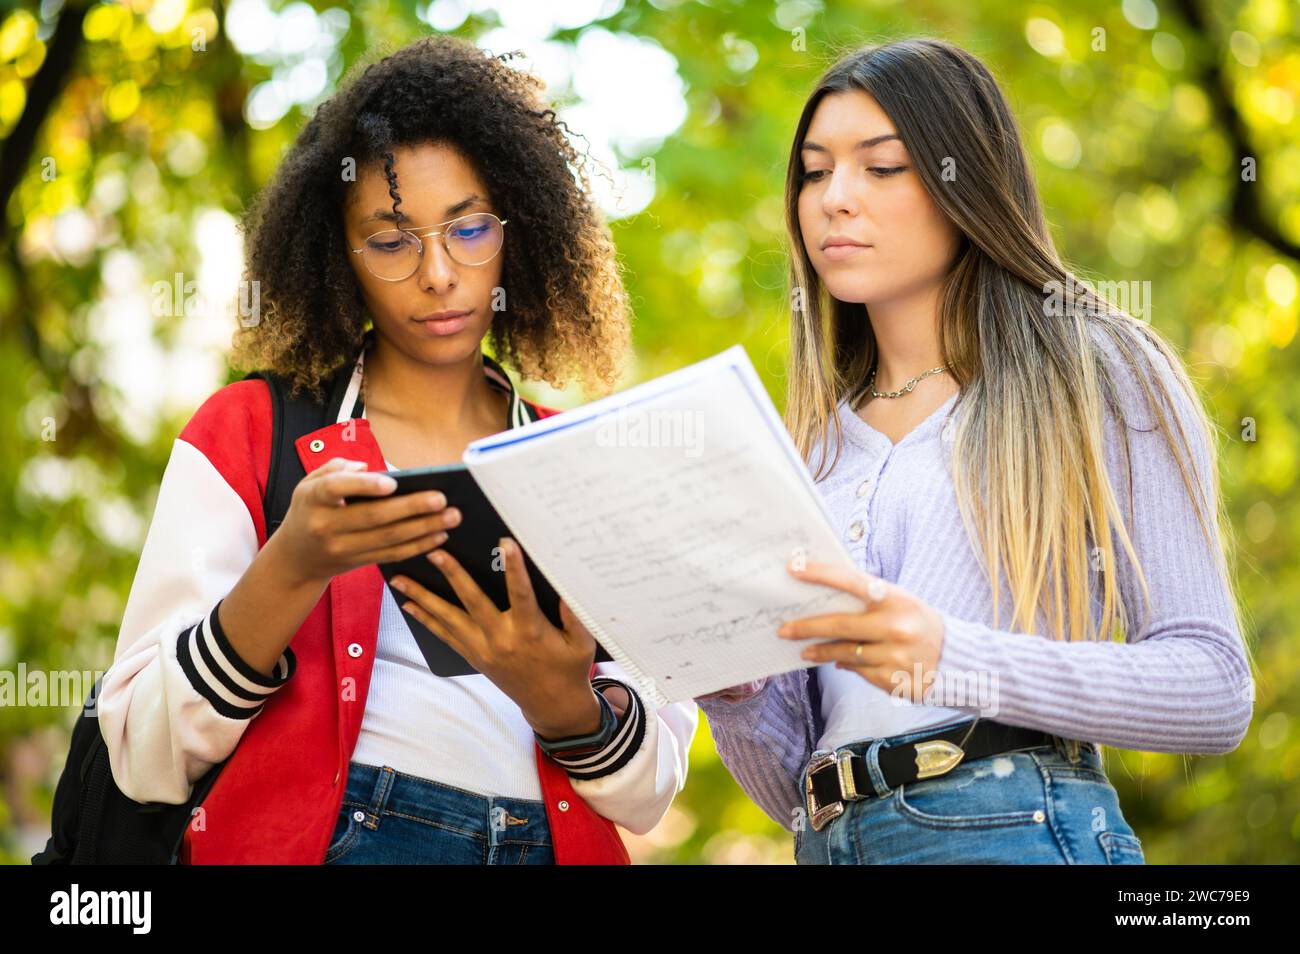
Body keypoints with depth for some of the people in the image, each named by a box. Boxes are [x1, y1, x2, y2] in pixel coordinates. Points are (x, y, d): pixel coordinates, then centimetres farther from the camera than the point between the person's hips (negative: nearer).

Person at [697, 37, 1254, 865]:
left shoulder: (1100, 376, 2)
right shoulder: (817, 447, 14)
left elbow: (1217, 689, -7)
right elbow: (793, 789, 13)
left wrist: (950, 661, -19)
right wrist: (731, 689, -8)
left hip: (1025, 832, -2)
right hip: (834, 841, 2)